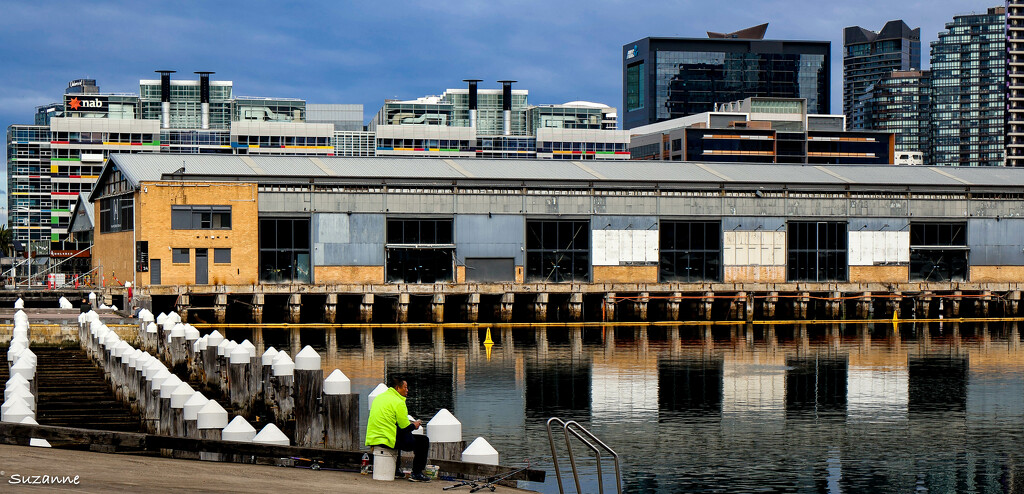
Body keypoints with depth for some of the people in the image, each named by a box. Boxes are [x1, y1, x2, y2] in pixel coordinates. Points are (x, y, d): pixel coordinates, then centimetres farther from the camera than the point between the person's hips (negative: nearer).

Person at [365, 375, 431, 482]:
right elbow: (405, 427, -11)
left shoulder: (379, 397, 15)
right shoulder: (398, 402, -11)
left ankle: (396, 470, 38)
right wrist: (414, 425, 12)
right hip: (386, 440, -9)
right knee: (423, 441, 2)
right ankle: (417, 474, 1)